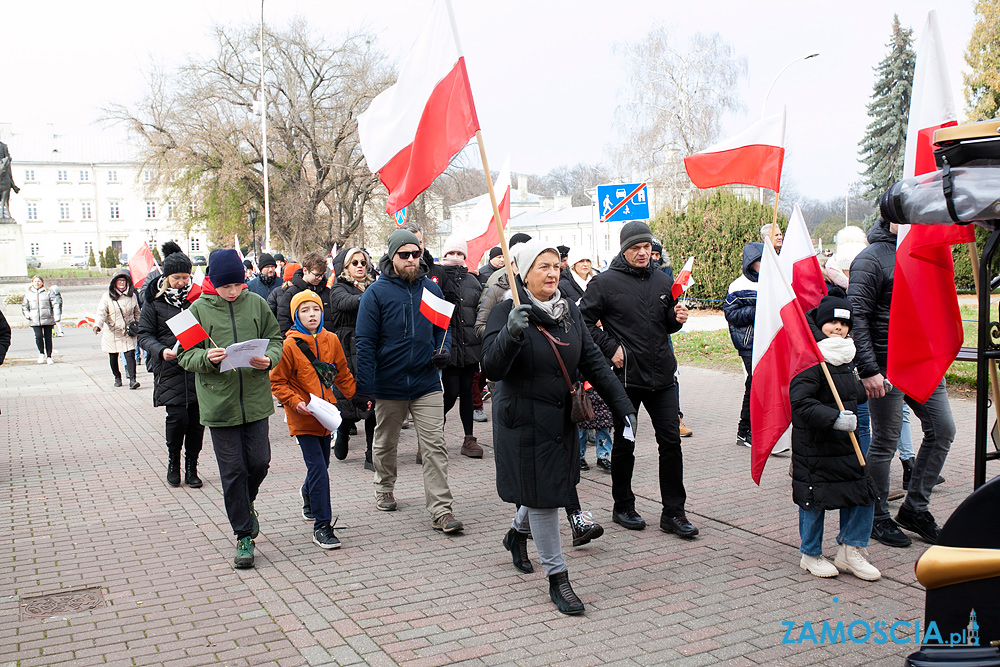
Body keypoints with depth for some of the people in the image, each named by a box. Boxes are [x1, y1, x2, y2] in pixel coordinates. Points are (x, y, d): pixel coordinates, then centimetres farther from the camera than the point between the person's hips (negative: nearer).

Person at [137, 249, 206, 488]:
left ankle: (191, 468, 19)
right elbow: (144, 335, 3)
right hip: (170, 370, -2)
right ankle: (173, 461, 15)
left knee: (197, 419, 3)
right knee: (178, 417, -11)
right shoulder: (154, 301, 4)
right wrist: (161, 351, -16)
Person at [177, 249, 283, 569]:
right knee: (233, 471, 3)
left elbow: (275, 339, 9)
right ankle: (244, 536, 15)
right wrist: (207, 358, -21)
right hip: (219, 402, -1)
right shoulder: (199, 309, -2)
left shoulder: (256, 303, 3)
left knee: (259, 462, 4)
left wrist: (269, 359, -12)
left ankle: (246, 503, 37)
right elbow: (185, 355, 0)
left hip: (255, 399, 2)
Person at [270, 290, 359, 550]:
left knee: (321, 464, 18)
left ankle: (308, 495, 51)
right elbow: (277, 382, -6)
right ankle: (322, 527, -4)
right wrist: (296, 402, -17)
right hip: (303, 417, -5)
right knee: (318, 469, -11)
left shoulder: (331, 341, 4)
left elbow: (342, 374, 16)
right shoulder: (289, 346, -10)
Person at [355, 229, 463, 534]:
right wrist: (364, 385, -11)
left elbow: (443, 325, 17)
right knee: (385, 442, 16)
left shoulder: (431, 288, 5)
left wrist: (444, 350, -4)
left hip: (427, 383, 2)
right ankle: (384, 490, 40)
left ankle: (441, 510, -3)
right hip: (389, 385, -1)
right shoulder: (377, 292, -6)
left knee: (434, 446, -4)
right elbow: (365, 341, -6)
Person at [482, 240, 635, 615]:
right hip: (524, 420, -6)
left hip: (562, 419, 6)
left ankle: (518, 533, 50)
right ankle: (557, 578, 11)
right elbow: (492, 368, -22)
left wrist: (621, 404, 2)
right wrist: (511, 333, -40)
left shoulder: (569, 310, 5)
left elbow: (592, 362, 7)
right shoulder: (507, 313, -13)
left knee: (549, 484, 19)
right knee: (541, 492, -1)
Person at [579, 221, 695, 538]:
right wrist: (611, 348, -12)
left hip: (662, 375, 4)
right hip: (626, 376, -4)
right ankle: (623, 507, 23)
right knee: (624, 443, 7)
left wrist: (677, 318, -2)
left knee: (671, 440, 3)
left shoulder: (661, 281, 11)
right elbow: (585, 320, -6)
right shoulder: (605, 282, -5)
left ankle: (673, 512, 13)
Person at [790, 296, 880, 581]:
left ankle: (850, 551, 24)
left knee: (862, 492, 9)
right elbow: (799, 400, -27)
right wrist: (835, 418, -32)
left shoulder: (844, 359, 13)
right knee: (815, 498, 4)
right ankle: (810, 555, 23)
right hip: (815, 446, -8)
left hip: (845, 443, 9)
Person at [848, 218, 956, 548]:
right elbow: (857, 317, -17)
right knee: (885, 443, 1)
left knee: (942, 429, 8)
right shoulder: (871, 259, -12)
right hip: (888, 366, -8)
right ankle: (877, 517, 17)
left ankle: (915, 508, 22)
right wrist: (868, 369, -22)